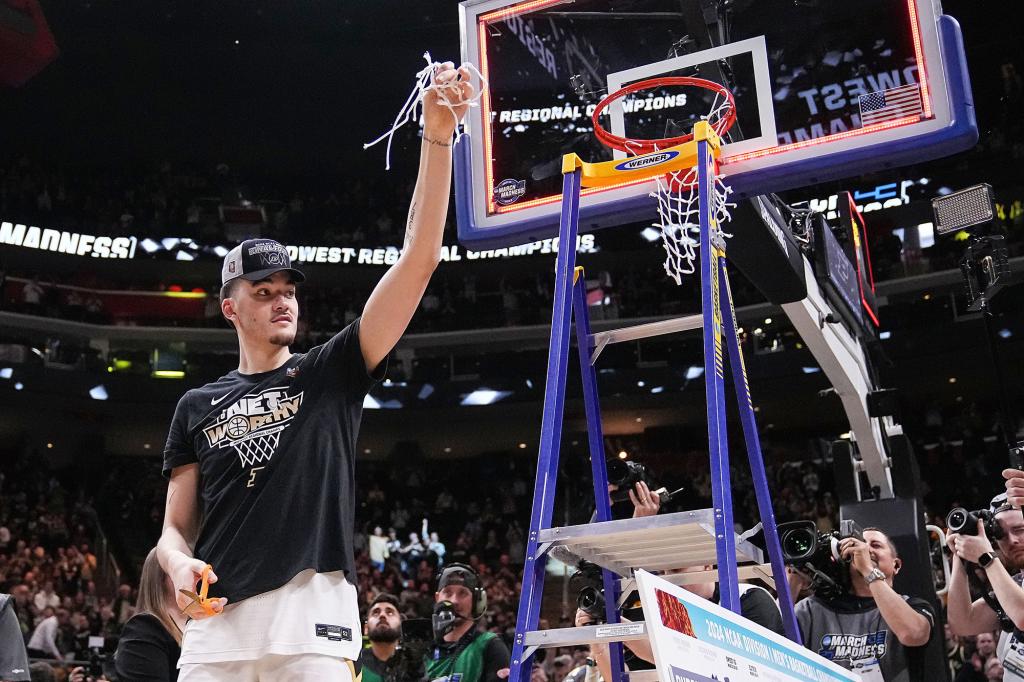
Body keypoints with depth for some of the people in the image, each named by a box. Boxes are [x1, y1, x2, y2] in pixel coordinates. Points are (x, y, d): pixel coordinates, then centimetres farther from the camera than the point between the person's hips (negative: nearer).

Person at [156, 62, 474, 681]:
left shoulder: (333, 372, 9)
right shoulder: (198, 406, 16)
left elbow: (419, 258, -1)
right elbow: (176, 526, 17)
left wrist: (437, 137, -10)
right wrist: (179, 565, -8)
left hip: (312, 617, -2)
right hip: (216, 624, 2)